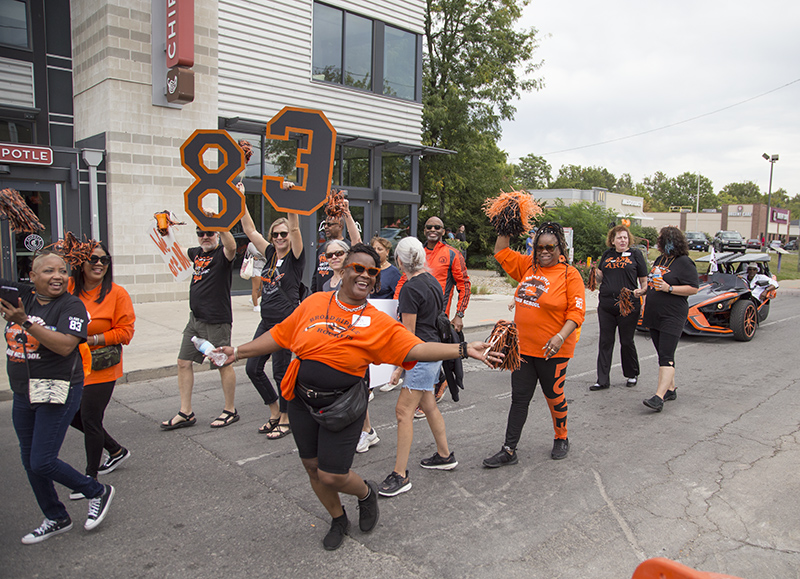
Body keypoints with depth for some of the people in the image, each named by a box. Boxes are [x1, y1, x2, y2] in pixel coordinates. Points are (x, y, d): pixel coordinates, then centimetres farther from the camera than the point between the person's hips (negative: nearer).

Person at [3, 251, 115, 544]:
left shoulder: (71, 305, -13)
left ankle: (98, 492, 17)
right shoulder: (20, 296, 2)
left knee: (42, 462, -7)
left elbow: (65, 346, -25)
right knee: (29, 462, 15)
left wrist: (26, 322, -29)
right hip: (23, 396, 7)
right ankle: (56, 519, 34)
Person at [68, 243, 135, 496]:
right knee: (73, 416, 15)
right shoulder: (69, 288, -1)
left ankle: (91, 478, 21)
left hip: (100, 368, -5)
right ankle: (116, 450, 36)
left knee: (90, 420, 2)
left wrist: (93, 339, -19)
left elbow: (125, 331, -11)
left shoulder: (117, 293, -11)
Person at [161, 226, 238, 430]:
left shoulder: (222, 254, -9)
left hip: (217, 321, -8)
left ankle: (230, 410, 17)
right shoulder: (197, 253, 13)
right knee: (184, 362, 9)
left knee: (222, 364, 2)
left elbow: (231, 247, -34)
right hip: (195, 319, 8)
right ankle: (185, 413, 19)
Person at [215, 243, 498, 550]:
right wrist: (237, 351, 9)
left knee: (332, 476, -3)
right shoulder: (314, 303, 0)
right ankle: (338, 520, 44)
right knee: (313, 467, 15)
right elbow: (279, 335, 8)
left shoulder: (379, 323, -8)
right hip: (302, 401, 4)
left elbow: (417, 349, -17)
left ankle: (367, 493, 34)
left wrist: (464, 349, -27)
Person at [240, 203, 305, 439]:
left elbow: (295, 228, -21)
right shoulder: (271, 254, 9)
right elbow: (249, 230, 10)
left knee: (280, 371, 1)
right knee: (253, 368, 9)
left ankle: (285, 419, 20)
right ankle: (275, 412, 28)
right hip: (266, 321, 7)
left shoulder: (295, 258, -7)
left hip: (287, 322, -7)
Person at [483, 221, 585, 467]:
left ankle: (561, 440, 36)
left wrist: (561, 337, -25)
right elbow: (501, 253, 15)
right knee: (519, 398, 8)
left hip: (552, 351, -5)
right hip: (523, 346, 5)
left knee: (554, 396, 12)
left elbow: (577, 311, -13)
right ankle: (509, 451, 14)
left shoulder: (570, 274, -8)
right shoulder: (528, 266, 6)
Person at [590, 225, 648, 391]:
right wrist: (595, 273, -7)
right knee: (605, 342, 4)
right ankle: (603, 380, 9)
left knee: (627, 341, 7)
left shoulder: (635, 254, 2)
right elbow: (600, 278, 15)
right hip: (606, 305, 3)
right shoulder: (606, 255, 11)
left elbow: (643, 281, 3)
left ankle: (632, 375, 28)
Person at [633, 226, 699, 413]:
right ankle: (670, 389, 26)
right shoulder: (659, 260, 16)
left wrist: (669, 288, -21)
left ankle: (659, 397, -20)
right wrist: (643, 290, 11)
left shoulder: (684, 262, -9)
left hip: (672, 317, -9)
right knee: (663, 354, 15)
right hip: (654, 316, 9)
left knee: (666, 357, -13)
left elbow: (693, 288, -14)